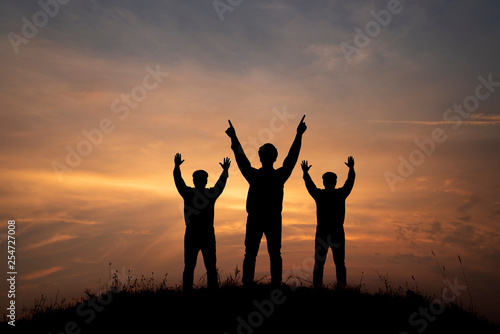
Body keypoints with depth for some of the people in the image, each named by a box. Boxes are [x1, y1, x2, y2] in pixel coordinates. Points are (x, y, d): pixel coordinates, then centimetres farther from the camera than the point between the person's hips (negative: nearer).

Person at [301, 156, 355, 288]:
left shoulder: (319, 194, -3)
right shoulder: (341, 194, -2)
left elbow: (309, 185, 15)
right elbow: (350, 182, 14)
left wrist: (305, 172, 31)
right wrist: (351, 168, 30)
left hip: (322, 232, 0)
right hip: (338, 233, 0)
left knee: (319, 262, 6)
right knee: (339, 263, 7)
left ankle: (317, 285, 0)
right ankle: (341, 286, -1)